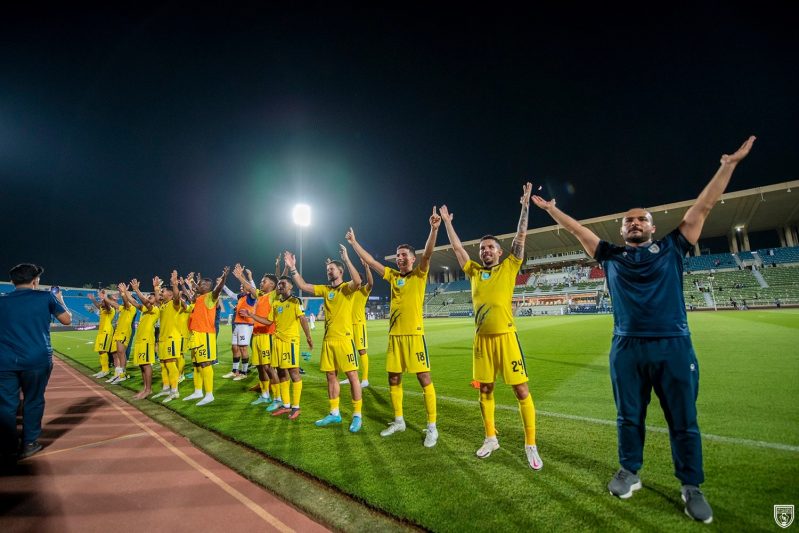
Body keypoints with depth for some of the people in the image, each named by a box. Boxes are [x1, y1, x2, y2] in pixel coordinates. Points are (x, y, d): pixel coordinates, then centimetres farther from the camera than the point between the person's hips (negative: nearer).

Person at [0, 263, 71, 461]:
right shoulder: (46, 297, 0)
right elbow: (67, 320, 9)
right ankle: (29, 444, 19)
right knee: (33, 401, 11)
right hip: (37, 359, -2)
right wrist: (60, 300, 22)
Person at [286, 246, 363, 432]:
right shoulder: (325, 289, 13)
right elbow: (303, 286, 11)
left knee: (352, 375, -2)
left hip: (344, 339, -7)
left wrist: (346, 259, -29)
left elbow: (357, 281, -28)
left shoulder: (347, 287, -5)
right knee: (330, 376, 13)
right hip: (327, 339, 7)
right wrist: (293, 268, 3)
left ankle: (357, 415, 7)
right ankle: (334, 413, 26)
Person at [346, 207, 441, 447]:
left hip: (414, 334, -6)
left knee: (424, 378, -2)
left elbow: (427, 254, -19)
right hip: (394, 335, 6)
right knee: (393, 379, 12)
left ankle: (432, 427, 8)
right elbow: (370, 261, 15)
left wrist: (434, 229, -33)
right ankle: (398, 421, 28)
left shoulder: (419, 275, -2)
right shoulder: (393, 276, 12)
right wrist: (353, 242, 17)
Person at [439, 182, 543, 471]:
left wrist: (525, 204, -3)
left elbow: (521, 236, -2)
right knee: (485, 389, 12)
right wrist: (446, 221, 19)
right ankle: (490, 438, 29)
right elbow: (456, 246, 15)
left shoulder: (509, 267, 3)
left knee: (521, 389, -1)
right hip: (481, 338, 4)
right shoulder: (474, 271, 11)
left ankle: (531, 445, 12)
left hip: (506, 336, -4)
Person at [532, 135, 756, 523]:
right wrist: (551, 209, 15)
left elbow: (703, 206, 9)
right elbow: (578, 229, 13)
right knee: (629, 416, 12)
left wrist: (729, 165, 9)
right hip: (627, 348, 1)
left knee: (683, 421, 10)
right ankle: (630, 472, 29)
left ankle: (691, 487, 26)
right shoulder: (611, 256, 10)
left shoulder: (671, 248, 9)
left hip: (674, 346, 0)